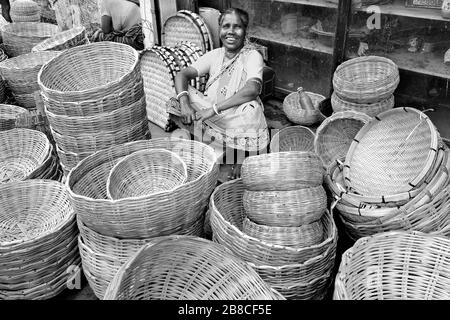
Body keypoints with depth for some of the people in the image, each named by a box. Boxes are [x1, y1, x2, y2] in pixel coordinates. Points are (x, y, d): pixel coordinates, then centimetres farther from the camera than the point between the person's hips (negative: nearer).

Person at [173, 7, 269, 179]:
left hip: (236, 119, -3)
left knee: (251, 109, -37)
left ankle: (241, 161, -9)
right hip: (210, 117, 4)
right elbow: (182, 75, -5)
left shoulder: (252, 56, -10)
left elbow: (253, 89, -30)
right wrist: (184, 104, -26)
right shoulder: (214, 55, 3)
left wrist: (214, 109, -34)